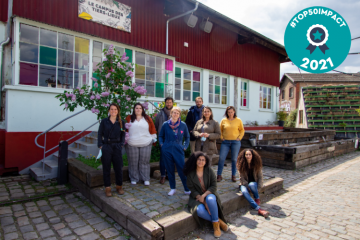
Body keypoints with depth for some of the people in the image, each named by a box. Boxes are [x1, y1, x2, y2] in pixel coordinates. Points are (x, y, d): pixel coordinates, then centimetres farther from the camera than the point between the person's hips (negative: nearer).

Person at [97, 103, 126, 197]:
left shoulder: (121, 122, 6)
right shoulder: (104, 121, 3)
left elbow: (123, 135, 8)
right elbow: (100, 134, 3)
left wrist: (121, 144, -5)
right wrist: (100, 145, -6)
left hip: (117, 147, 1)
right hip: (106, 147, -1)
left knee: (118, 167, 6)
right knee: (106, 168, 6)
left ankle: (119, 186, 23)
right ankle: (107, 188, 18)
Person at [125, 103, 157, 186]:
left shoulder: (147, 119, 6)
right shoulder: (129, 118, 6)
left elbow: (152, 129, 9)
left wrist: (153, 138, 8)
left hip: (146, 144, 0)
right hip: (132, 144, 0)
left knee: (144, 162, 5)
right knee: (133, 162, 6)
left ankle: (146, 179, 16)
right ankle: (134, 179, 21)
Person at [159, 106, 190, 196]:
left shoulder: (183, 125, 0)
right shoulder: (166, 124, 1)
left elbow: (187, 137, 12)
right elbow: (160, 136, 14)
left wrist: (185, 146, 3)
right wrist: (162, 144, 2)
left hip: (178, 150, -1)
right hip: (167, 150, 1)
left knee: (182, 170, -3)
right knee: (170, 170, 9)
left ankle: (187, 189, 10)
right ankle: (172, 188, 24)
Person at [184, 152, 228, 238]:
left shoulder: (209, 171, -5)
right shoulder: (190, 174, -6)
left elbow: (213, 186, -7)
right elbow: (193, 190, -7)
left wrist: (204, 196, -21)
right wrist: (203, 202, -18)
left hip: (209, 194, 0)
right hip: (197, 197, 0)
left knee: (210, 199, -36)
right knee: (199, 210, -32)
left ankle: (215, 223, -14)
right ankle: (219, 220, -8)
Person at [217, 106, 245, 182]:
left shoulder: (238, 120, 2)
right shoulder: (223, 120, 3)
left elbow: (242, 130, 10)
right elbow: (220, 130, 13)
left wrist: (239, 138, -1)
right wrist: (221, 137, 1)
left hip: (235, 142, 0)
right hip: (225, 142, 1)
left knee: (234, 159, 6)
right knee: (221, 158, -3)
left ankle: (233, 176, 20)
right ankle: (219, 175, 7)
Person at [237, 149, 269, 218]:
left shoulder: (257, 164, -4)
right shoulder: (241, 165, -7)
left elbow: (260, 177, -1)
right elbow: (242, 178, -7)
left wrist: (259, 186, -13)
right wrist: (248, 187, -17)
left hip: (254, 183, 0)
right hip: (244, 184, 0)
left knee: (251, 184, -38)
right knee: (244, 192, -35)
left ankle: (257, 199, -10)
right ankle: (259, 209, -42)